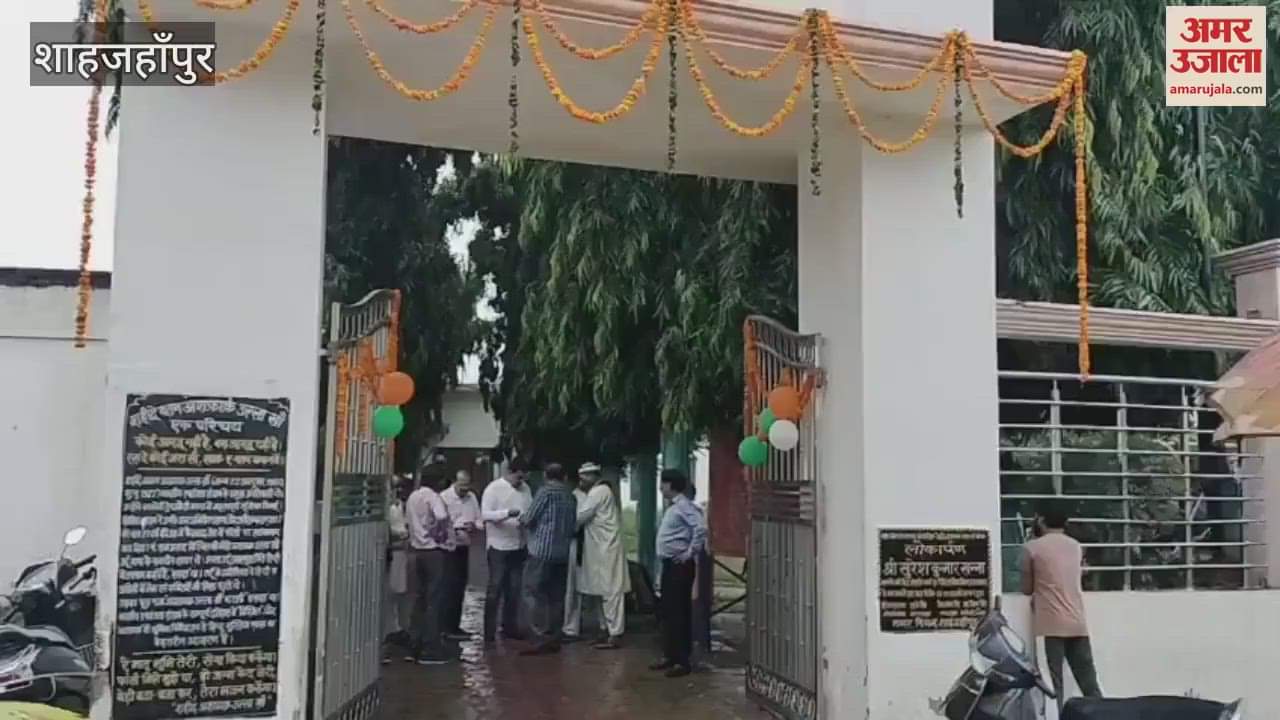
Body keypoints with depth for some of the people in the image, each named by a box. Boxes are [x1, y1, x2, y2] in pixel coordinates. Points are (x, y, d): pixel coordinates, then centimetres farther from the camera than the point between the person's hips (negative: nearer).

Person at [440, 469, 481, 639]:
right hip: (449, 547, -7)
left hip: (464, 547, 7)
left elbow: (479, 520, 12)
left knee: (460, 587, 12)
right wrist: (455, 527, -27)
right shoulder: (444, 497, -10)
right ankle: (449, 628, -2)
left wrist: (474, 526, -10)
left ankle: (454, 625, 23)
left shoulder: (471, 497, 9)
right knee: (451, 587, -8)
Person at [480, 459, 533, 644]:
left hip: (519, 546, 5)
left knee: (514, 589, 12)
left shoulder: (525, 489, 7)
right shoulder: (494, 488, -9)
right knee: (495, 589, 0)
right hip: (499, 547, -5)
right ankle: (489, 630, 7)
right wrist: (507, 513, -31)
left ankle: (510, 626, 22)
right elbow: (485, 514, -17)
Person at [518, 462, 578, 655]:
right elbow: (575, 526, 15)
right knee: (556, 596, 9)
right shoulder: (571, 495, 12)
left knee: (537, 589, -4)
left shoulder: (546, 491, -6)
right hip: (563, 552, 7)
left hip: (543, 550, -6)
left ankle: (548, 637, -12)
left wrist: (521, 519, 15)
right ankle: (554, 638, 12)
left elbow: (529, 518, -5)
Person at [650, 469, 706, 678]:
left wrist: (691, 553, -22)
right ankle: (669, 656, 23)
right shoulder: (672, 507, 16)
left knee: (679, 612, -6)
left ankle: (682, 661, 0)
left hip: (680, 566, -10)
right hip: (669, 565, 10)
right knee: (667, 611, 14)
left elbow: (701, 528, -29)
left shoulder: (684, 506, -15)